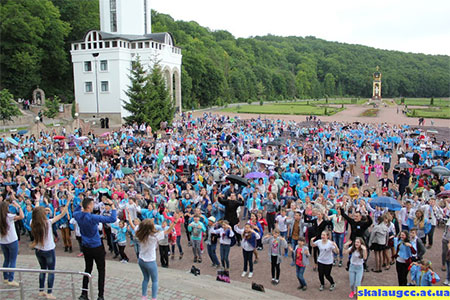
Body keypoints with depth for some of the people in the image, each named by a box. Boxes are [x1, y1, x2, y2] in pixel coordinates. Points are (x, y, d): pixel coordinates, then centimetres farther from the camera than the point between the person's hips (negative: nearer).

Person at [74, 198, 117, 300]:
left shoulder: (78, 216, -6)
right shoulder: (93, 218, -25)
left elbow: (75, 212, 23)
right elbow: (112, 219, -27)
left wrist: (81, 204, 12)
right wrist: (112, 205, -19)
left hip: (86, 248, 6)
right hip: (97, 247, -6)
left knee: (87, 269, 19)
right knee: (101, 270, 7)